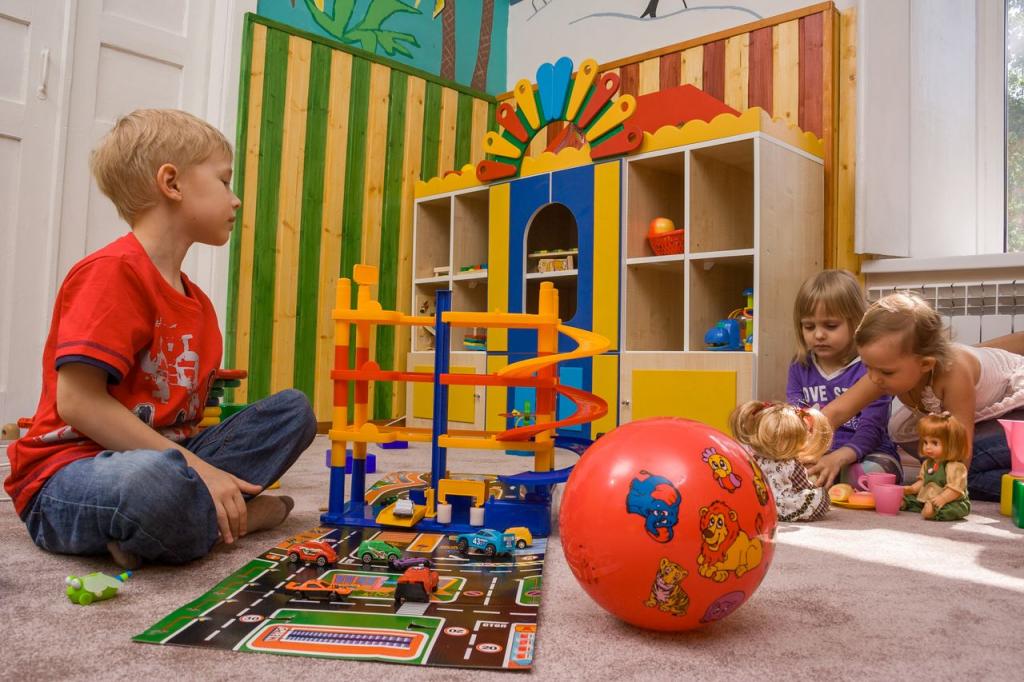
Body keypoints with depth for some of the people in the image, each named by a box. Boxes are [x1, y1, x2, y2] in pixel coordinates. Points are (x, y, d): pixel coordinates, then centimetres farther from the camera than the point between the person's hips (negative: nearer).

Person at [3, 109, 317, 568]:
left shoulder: (197, 302, 14)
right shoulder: (113, 270, -13)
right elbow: (78, 401, -21)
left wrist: (199, 469, -3)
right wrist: (196, 466, -22)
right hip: (68, 470, -9)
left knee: (293, 409, 3)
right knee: (156, 480, -43)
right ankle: (230, 518, -12)